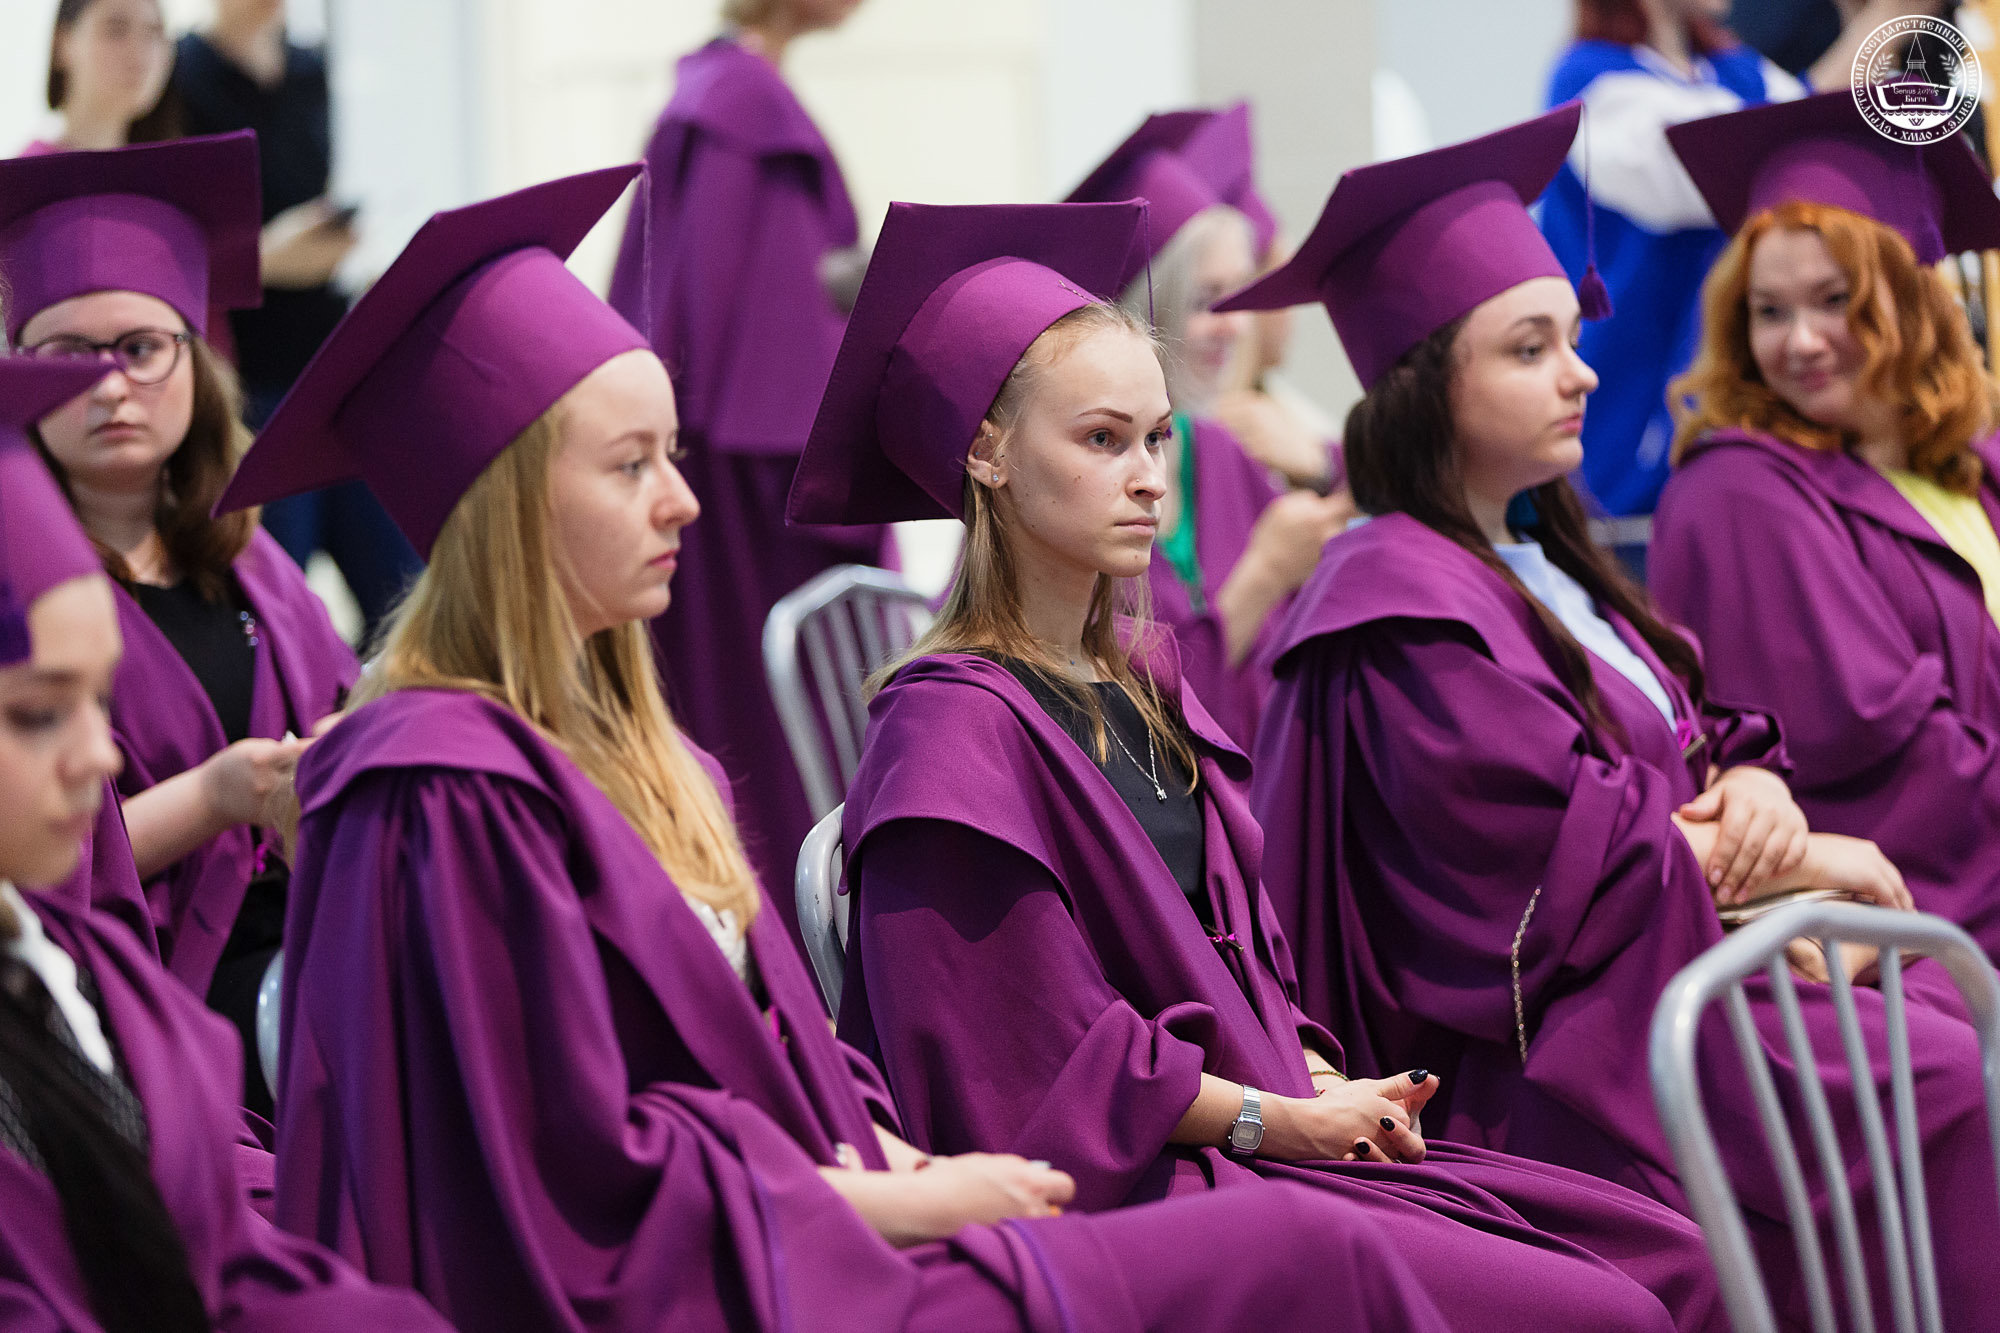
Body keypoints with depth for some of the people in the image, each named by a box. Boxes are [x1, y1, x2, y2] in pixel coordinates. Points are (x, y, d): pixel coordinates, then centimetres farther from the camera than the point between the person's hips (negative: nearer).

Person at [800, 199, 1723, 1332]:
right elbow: (1045, 1062, -16)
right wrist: (1280, 1116, -12)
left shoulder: (1142, 690, 15)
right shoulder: (957, 729, -14)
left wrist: (1321, 1083, 1)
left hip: (1268, 1128, 9)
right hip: (1131, 1192, -9)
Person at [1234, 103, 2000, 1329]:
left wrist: (1753, 785, -8)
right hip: (1550, 1046, -9)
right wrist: (1788, 862, -8)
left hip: (1671, 972, 9)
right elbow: (1563, 854, -19)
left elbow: (1692, 739, 16)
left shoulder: (1540, 563, 17)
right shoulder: (1400, 609, -13)